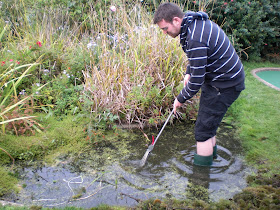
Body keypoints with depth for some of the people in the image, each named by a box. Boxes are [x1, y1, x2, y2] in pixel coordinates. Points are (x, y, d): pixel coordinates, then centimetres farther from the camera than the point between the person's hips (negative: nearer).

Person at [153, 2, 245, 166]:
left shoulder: (196, 40, -31)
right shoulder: (195, 22, 1)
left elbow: (197, 80, -26)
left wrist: (181, 99, -11)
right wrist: (188, 72, 8)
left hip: (225, 85, -10)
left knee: (203, 129, -5)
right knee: (208, 123, 24)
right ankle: (211, 152, 46)